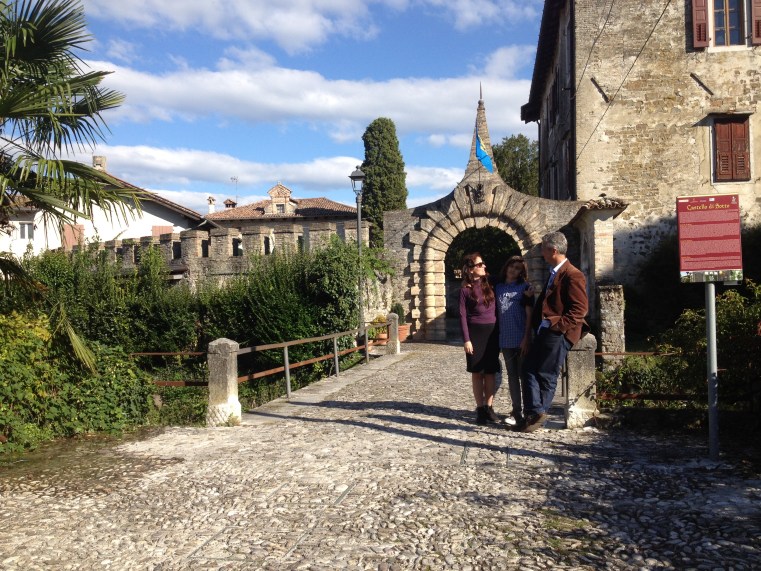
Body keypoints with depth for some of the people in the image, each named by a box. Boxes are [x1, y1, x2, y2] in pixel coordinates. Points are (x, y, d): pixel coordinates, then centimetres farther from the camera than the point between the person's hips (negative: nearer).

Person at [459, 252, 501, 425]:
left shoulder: (490, 284, 7)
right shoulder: (465, 289, -3)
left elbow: (497, 309, 11)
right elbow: (463, 316, -5)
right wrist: (466, 339, -10)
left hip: (492, 332, 3)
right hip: (475, 333, -3)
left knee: (490, 372, 4)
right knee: (477, 372, 3)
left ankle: (489, 408, 10)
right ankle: (480, 409, 10)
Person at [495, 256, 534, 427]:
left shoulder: (525, 287, -2)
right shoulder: (498, 287, 10)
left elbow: (529, 314, -7)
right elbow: (496, 312, 12)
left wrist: (527, 337, -14)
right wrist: (496, 335, 3)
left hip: (521, 339, -4)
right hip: (505, 339, 4)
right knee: (512, 375, 9)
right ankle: (517, 412, 16)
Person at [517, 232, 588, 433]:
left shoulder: (572, 275, -12)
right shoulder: (553, 273, 18)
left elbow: (580, 308, -16)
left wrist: (556, 325, -19)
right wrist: (540, 322, 15)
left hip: (559, 333, -9)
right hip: (545, 331, 9)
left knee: (546, 375, -3)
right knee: (529, 368, 5)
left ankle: (538, 416, 8)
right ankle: (533, 413, 9)